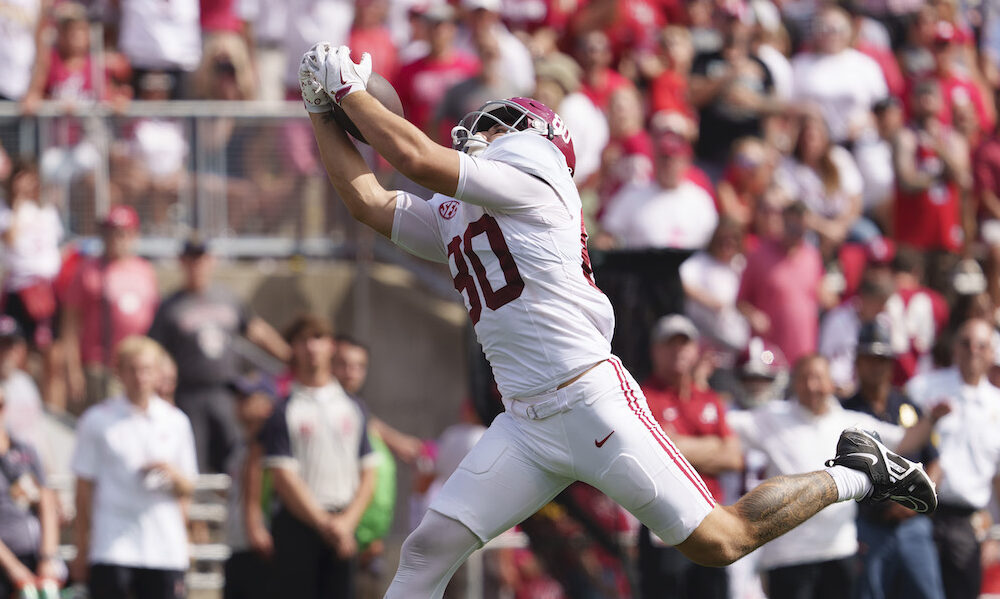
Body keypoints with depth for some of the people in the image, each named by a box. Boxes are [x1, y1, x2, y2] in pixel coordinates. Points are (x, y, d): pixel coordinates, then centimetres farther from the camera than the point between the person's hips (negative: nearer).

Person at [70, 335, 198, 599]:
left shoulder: (175, 422, 10)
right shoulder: (97, 421, 3)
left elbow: (187, 489, 15)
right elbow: (85, 489, 4)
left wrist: (173, 474, -9)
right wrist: (81, 551, 2)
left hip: (165, 549, 2)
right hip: (111, 546, -2)